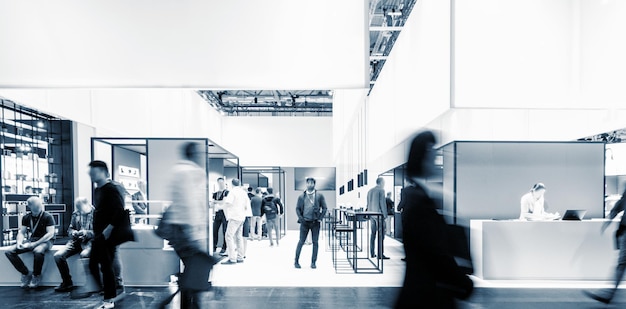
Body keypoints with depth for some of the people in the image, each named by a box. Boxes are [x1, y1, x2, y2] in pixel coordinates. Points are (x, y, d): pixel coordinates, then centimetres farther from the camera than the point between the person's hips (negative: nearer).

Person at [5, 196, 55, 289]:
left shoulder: (47, 217, -9)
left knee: (38, 251, -40)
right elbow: (21, 232, 11)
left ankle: (36, 276, -14)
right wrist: (19, 242, -12)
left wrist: (34, 244, -22)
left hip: (45, 240, -6)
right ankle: (26, 273, -2)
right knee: (9, 252, -15)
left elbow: (50, 233, -15)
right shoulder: (26, 217, 8)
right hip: (30, 240, 6)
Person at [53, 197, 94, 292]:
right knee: (58, 256, -14)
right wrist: (73, 232, -1)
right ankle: (67, 283, 1)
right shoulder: (75, 214, 13)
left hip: (89, 240, -6)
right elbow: (70, 229, 22)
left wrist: (87, 233, -20)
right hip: (76, 240, 6)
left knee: (84, 255, -37)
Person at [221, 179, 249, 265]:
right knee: (238, 237, 13)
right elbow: (247, 206, 15)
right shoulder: (244, 192, 13)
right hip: (242, 217, 8)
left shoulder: (233, 191, -8)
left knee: (229, 236, -9)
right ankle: (240, 258, 16)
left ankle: (232, 259, -15)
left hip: (234, 217, -8)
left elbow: (227, 203, -19)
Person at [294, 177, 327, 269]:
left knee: (315, 242, 3)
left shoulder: (319, 196, 3)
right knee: (301, 242, 2)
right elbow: (297, 208, 9)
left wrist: (320, 218, -4)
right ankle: (296, 261, 10)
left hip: (315, 222, 0)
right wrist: (301, 218, -3)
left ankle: (313, 262, 12)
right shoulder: (301, 196, 5)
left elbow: (324, 208, 5)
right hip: (305, 222, 0)